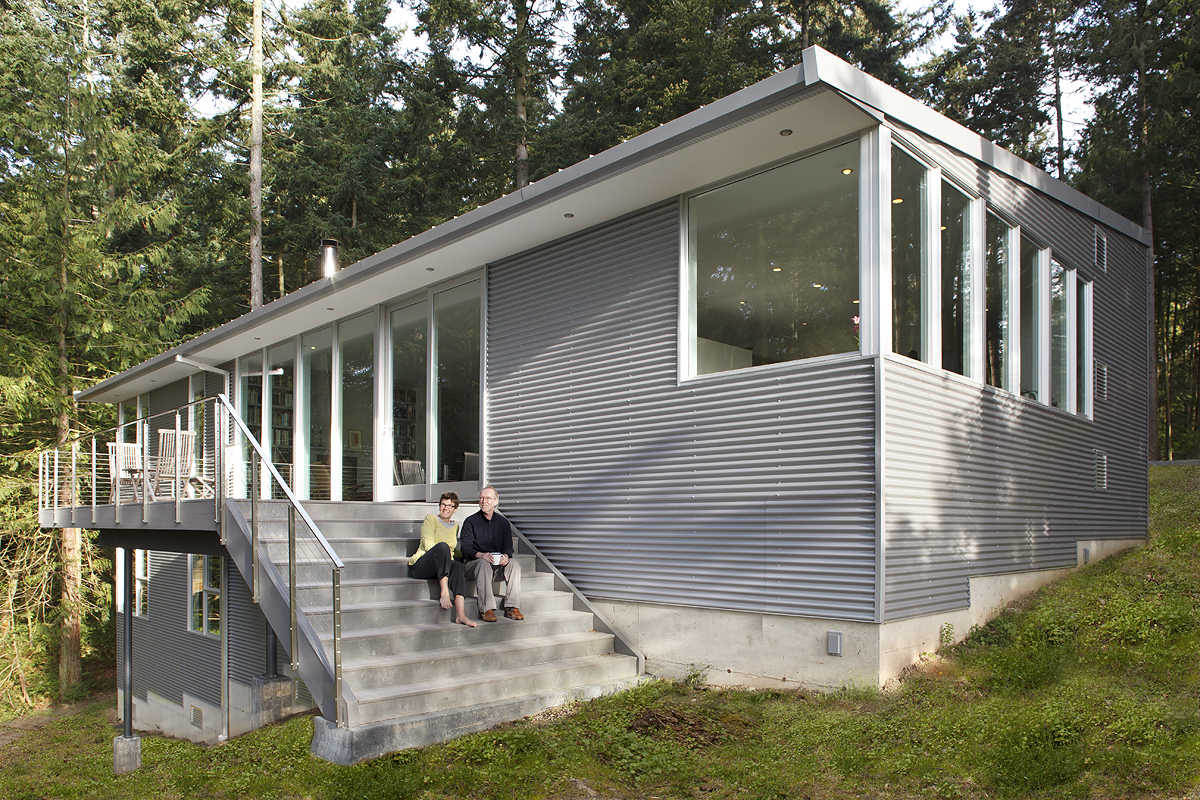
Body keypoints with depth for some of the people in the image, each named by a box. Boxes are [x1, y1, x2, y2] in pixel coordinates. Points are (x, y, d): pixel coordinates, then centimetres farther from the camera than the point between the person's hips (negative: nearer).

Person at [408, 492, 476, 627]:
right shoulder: (431, 519, 7)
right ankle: (445, 593, -43)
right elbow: (428, 544, -8)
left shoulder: (455, 526, 24)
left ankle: (460, 614, -47)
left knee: (457, 566, -33)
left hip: (440, 568, 4)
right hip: (420, 566, -4)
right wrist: (445, 554, -21)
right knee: (442, 546, -35)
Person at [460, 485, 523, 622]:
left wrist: (505, 556, -19)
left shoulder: (503, 522, 14)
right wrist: (480, 555, -27)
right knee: (483, 563, -37)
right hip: (474, 562, -3)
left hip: (498, 562, 3)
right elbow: (466, 548, -6)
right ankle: (486, 609, -41)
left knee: (514, 563, -26)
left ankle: (512, 607, -27)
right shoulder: (470, 521, 4)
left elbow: (508, 546, 7)